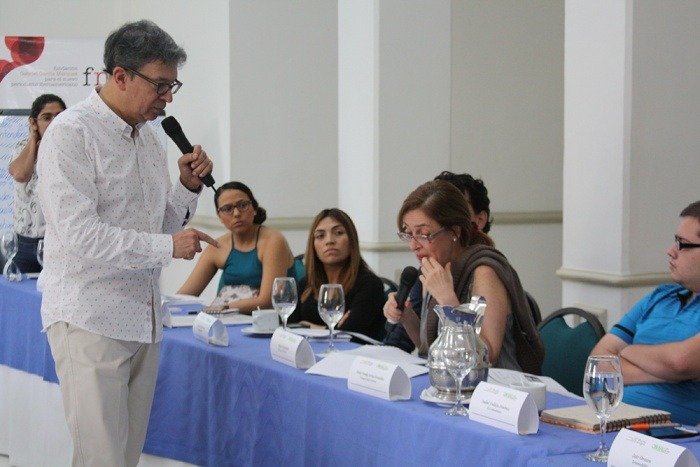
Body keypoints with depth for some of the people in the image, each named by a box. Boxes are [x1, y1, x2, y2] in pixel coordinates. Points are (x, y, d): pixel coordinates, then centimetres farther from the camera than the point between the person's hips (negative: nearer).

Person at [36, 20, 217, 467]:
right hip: (90, 322, -8)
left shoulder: (150, 137, 14)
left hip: (144, 320, 8)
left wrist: (188, 186, 3)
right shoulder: (71, 133, -11)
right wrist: (166, 246, -19)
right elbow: (79, 235, -20)